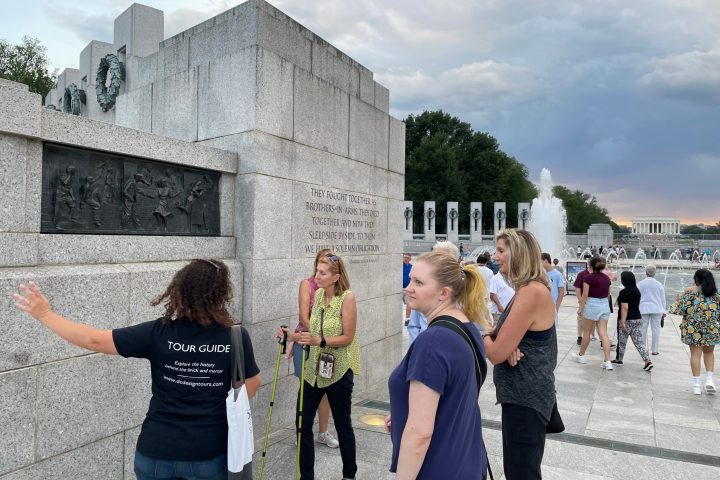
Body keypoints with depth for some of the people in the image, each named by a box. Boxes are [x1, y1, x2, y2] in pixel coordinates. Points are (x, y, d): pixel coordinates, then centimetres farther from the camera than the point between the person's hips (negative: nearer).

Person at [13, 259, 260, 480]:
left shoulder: (158, 333, -14)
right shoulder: (236, 337, -15)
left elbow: (94, 340, -9)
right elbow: (251, 388, -4)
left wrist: (46, 314, 2)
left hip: (158, 451, 1)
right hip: (210, 453, 0)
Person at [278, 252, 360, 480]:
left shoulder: (347, 298, -15)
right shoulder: (317, 295, 3)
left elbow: (347, 337, -17)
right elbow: (314, 333, 8)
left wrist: (319, 341, -28)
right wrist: (294, 336, -8)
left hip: (338, 370, -5)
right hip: (314, 368, 5)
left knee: (342, 424, 12)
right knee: (303, 424, 5)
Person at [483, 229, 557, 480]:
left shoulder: (532, 292, -23)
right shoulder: (526, 290, 10)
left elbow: (496, 353, -24)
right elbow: (504, 336, 12)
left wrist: (485, 335, -2)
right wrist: (493, 334, -12)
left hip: (525, 398, -10)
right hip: (523, 394, 10)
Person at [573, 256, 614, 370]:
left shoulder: (588, 277, -12)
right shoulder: (606, 278, 5)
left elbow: (585, 295, -13)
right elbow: (608, 293, 13)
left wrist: (580, 308, -7)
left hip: (592, 305, -5)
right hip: (605, 306, 5)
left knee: (587, 332, 10)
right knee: (603, 333, 2)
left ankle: (581, 355, 24)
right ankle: (607, 361, -4)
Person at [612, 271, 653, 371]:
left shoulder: (624, 292, -16)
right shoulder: (637, 291, 10)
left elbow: (625, 308, -21)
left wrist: (622, 322, -22)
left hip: (628, 320, -7)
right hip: (638, 319, 7)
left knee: (622, 340, 8)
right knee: (639, 341, 6)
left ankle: (619, 359, 21)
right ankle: (648, 361, -3)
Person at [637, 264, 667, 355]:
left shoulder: (640, 284, -1)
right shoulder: (659, 284, 3)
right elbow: (663, 299, 9)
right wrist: (663, 312, 17)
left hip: (643, 309, -1)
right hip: (657, 309, 1)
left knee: (643, 329, 3)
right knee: (656, 328, 4)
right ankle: (655, 350, 7)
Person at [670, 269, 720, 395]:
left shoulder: (690, 292, -8)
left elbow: (682, 308, -8)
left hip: (693, 328, -2)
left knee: (695, 354, 3)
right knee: (709, 353, 21)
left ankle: (696, 385, 5)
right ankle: (709, 380, 10)